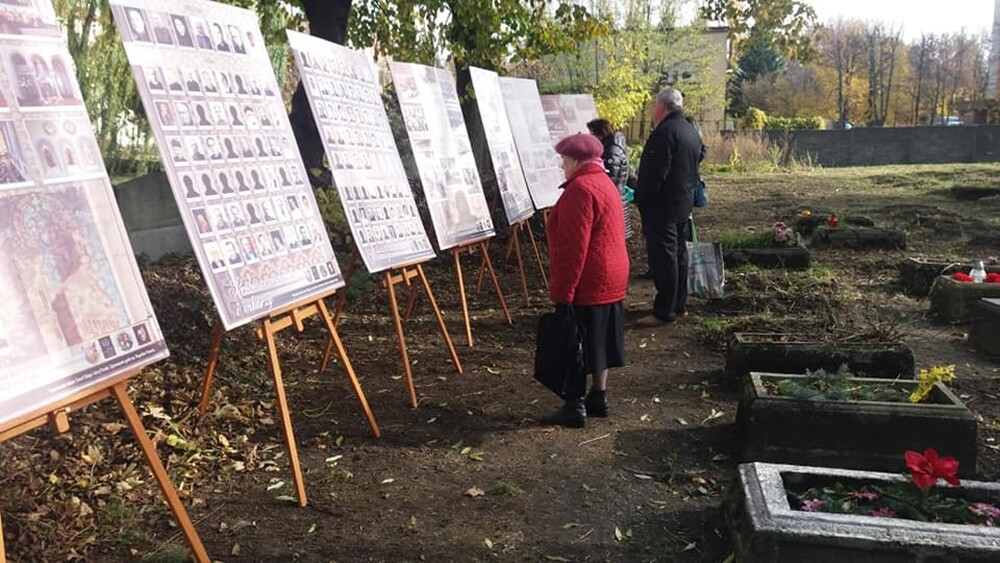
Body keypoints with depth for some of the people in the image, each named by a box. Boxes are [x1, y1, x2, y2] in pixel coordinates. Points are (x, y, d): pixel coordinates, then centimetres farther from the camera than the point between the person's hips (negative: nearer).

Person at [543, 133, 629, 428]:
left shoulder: (580, 189, -18)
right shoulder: (605, 183, 14)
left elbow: (573, 247, -24)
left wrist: (562, 291, -21)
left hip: (587, 284, -10)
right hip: (611, 280, 10)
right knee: (598, 341, 17)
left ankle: (575, 407, 7)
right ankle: (599, 398, 27)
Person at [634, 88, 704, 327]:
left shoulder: (664, 132, -20)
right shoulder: (691, 130, 12)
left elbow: (656, 172, -24)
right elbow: (700, 154, 22)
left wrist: (642, 199, -15)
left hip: (662, 207, -10)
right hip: (684, 204, 10)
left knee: (662, 257, -6)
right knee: (679, 253, 16)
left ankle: (664, 311, -2)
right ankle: (679, 305, 26)